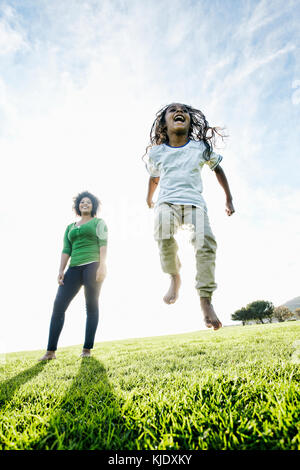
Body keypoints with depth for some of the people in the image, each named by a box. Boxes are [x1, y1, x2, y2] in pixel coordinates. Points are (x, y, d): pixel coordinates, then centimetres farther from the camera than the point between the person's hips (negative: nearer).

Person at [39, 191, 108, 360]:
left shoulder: (99, 222, 11)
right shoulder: (70, 228, 24)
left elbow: (103, 244, -3)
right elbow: (66, 250, 14)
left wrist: (102, 266, -16)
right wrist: (61, 271, 1)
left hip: (93, 265, -4)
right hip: (75, 268, 5)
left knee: (92, 306, -4)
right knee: (59, 305, -6)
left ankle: (87, 349, 3)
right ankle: (51, 351, -1)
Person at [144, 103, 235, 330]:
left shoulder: (201, 148, 9)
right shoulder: (156, 153, 10)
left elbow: (217, 168, 22)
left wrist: (229, 199, 20)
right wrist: (149, 199, 40)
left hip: (195, 203, 1)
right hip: (167, 202, 0)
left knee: (206, 242, -27)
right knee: (163, 234, -35)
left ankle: (206, 299, -16)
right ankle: (175, 277, -11)